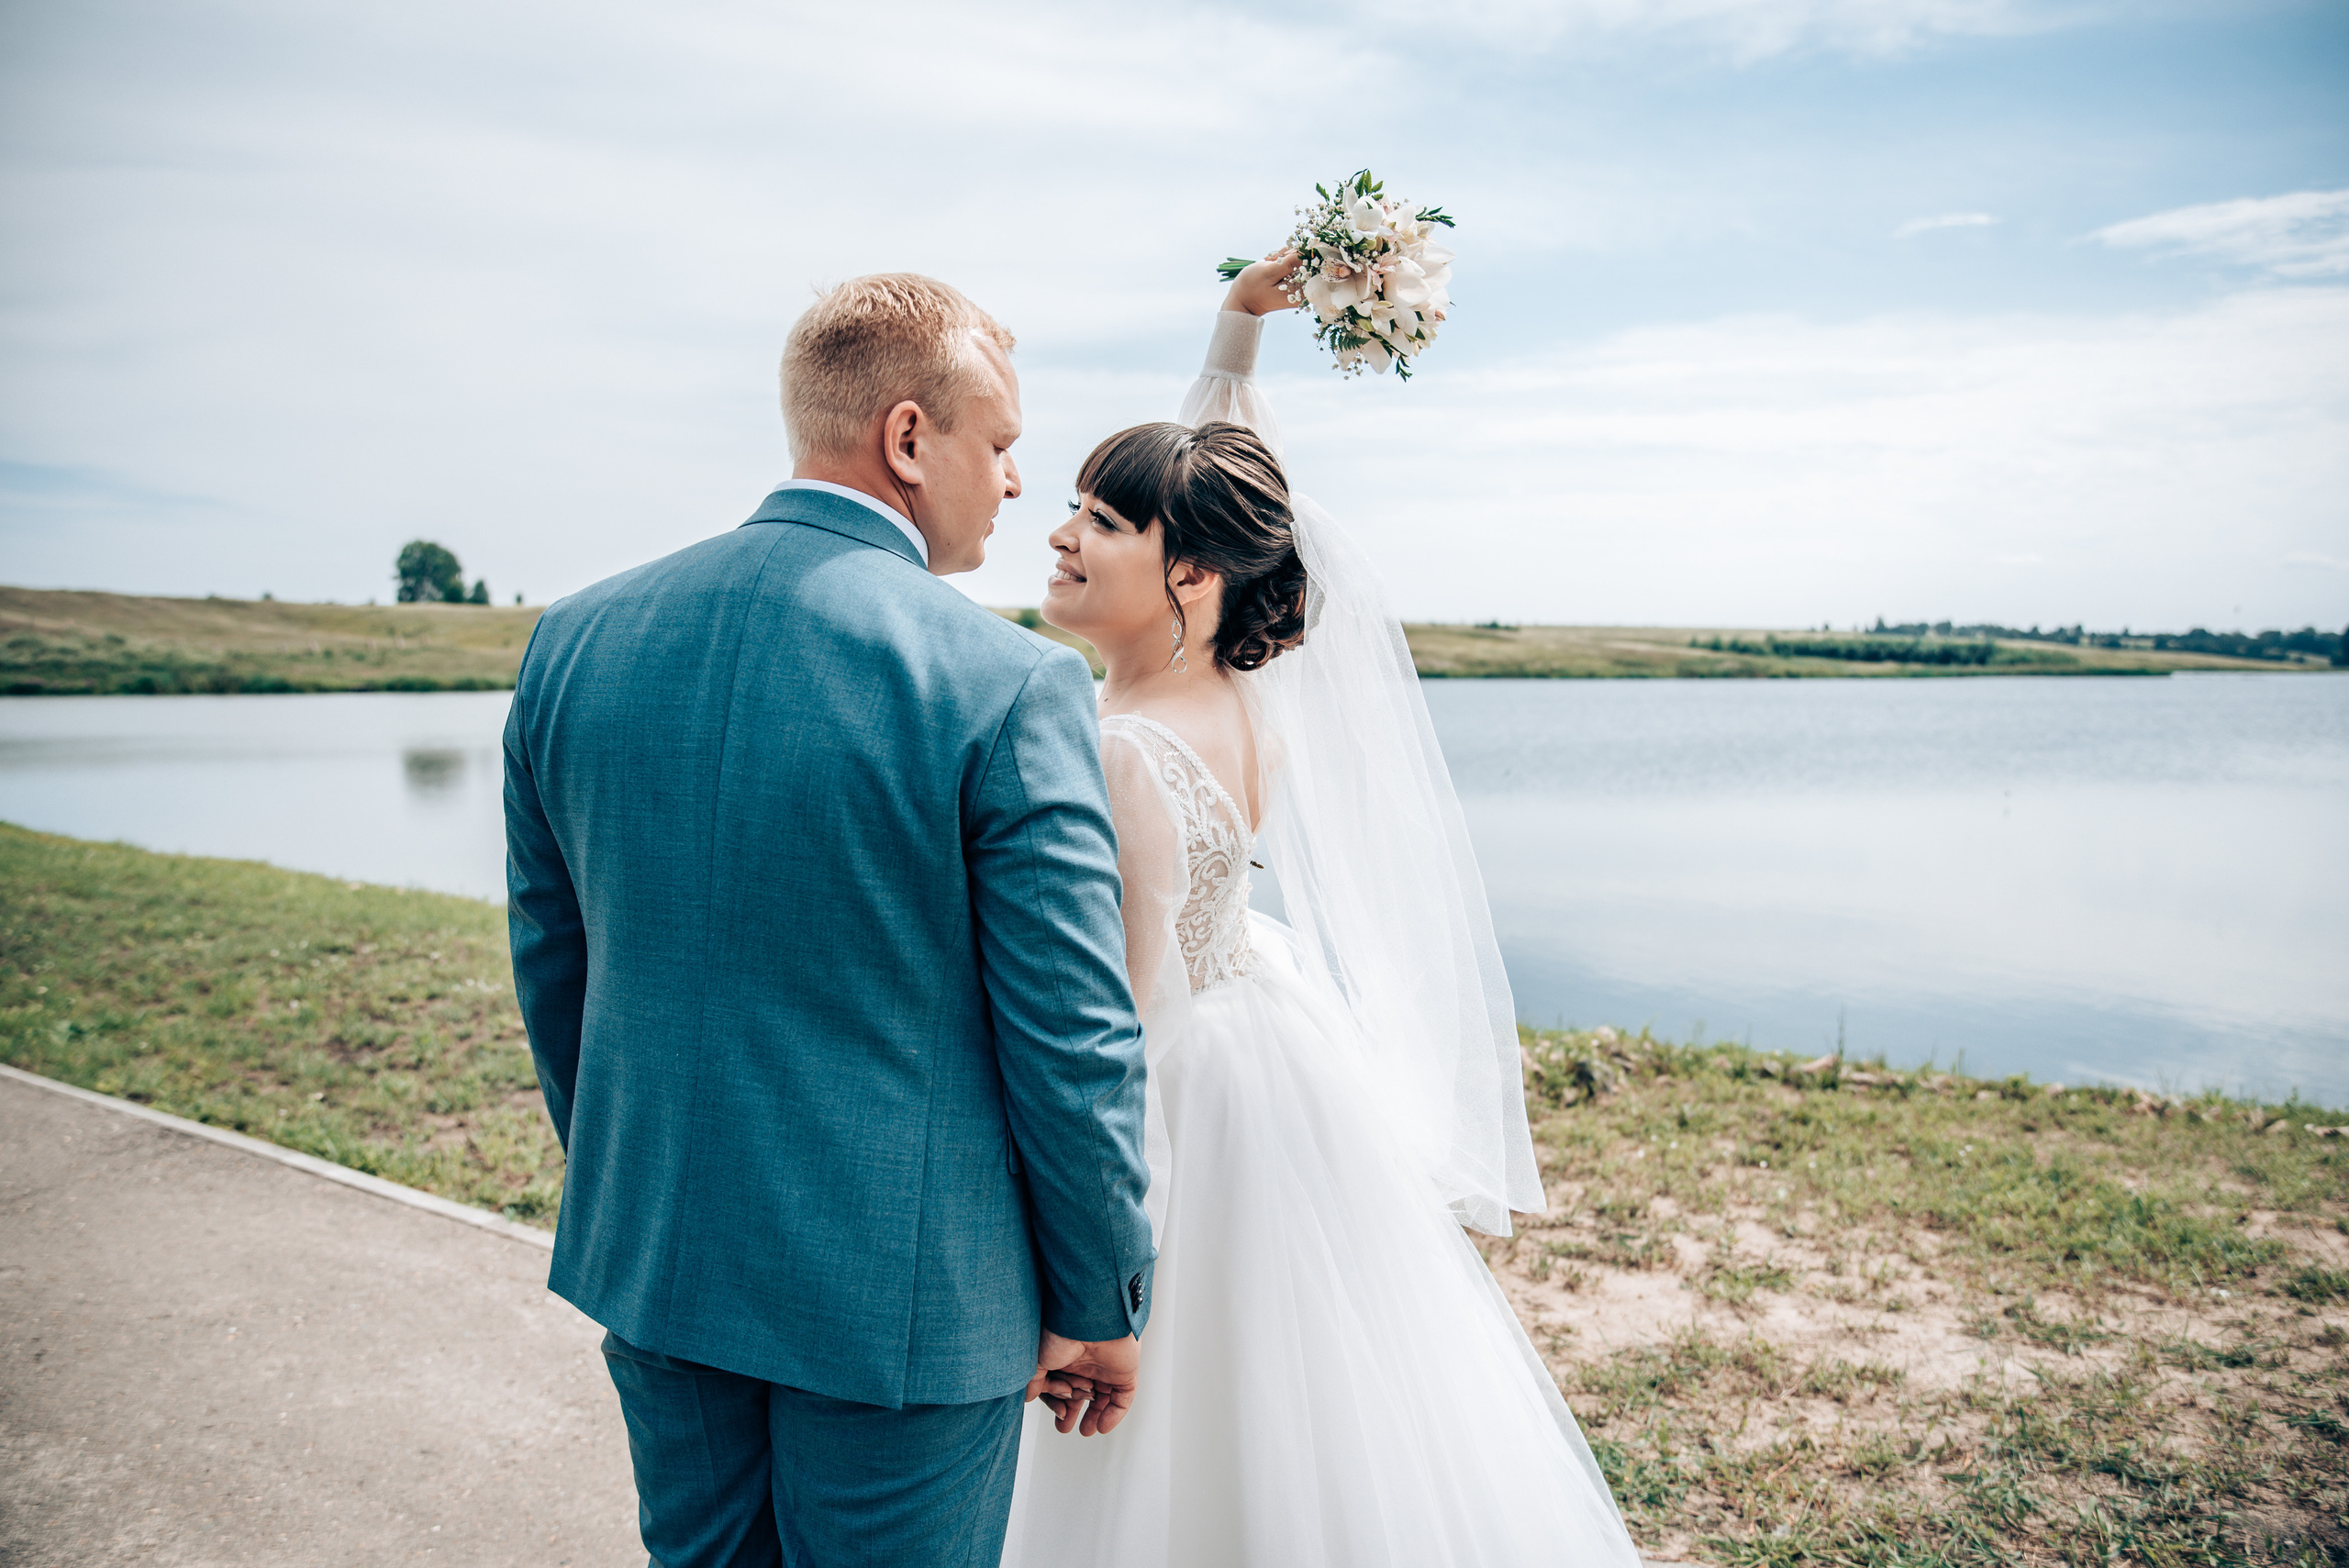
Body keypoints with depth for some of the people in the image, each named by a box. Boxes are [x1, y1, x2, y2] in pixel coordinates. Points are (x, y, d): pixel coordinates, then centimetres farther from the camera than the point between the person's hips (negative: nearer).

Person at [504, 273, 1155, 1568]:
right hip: (905, 1296, -5)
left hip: (653, 1266, 6)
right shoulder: (1009, 685, -20)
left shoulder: (574, 642, -3)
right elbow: (1074, 1041, -16)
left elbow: (550, 967, 7)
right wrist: (1101, 1305, -2)